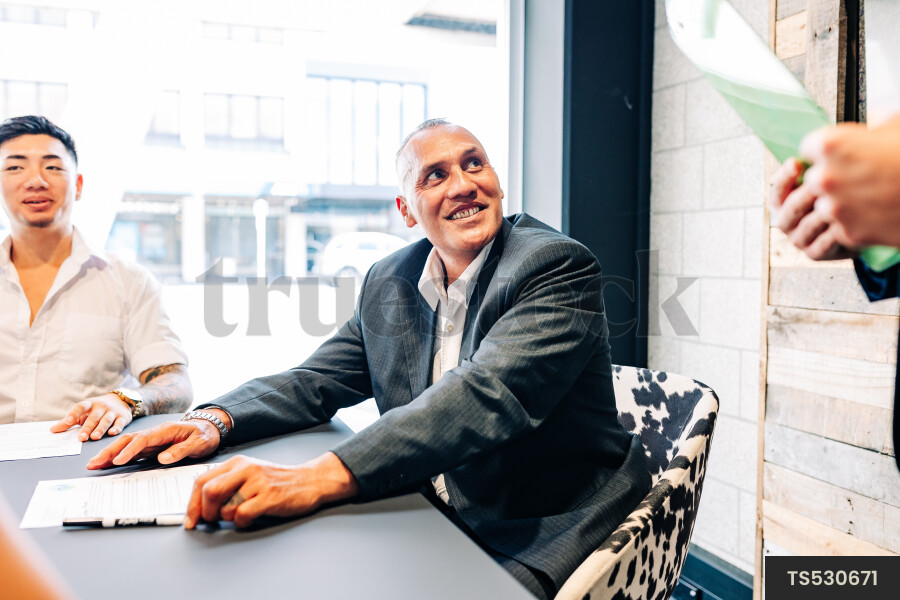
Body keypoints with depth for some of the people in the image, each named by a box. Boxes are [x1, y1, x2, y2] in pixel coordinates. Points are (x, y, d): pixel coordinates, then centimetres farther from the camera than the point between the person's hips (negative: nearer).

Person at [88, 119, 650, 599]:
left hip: (534, 543, -5)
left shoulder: (559, 266, -15)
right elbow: (316, 382, 11)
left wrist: (320, 477, -41)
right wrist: (214, 420, -10)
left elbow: (487, 394, -30)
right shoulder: (388, 283, 7)